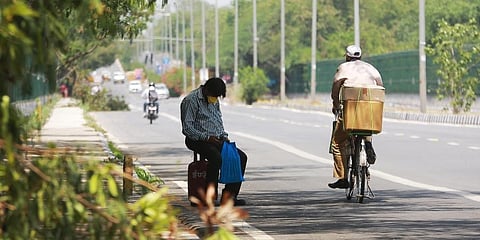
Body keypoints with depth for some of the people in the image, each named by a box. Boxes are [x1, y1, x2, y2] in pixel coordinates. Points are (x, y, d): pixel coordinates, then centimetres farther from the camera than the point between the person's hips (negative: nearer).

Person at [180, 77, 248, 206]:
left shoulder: (215, 101, 15)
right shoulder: (191, 100, -11)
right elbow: (187, 128, -17)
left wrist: (224, 136, 7)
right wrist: (206, 137, -23)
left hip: (216, 139, 8)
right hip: (197, 141, -8)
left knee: (241, 157, -11)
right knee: (216, 157, -37)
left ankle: (228, 195, -15)